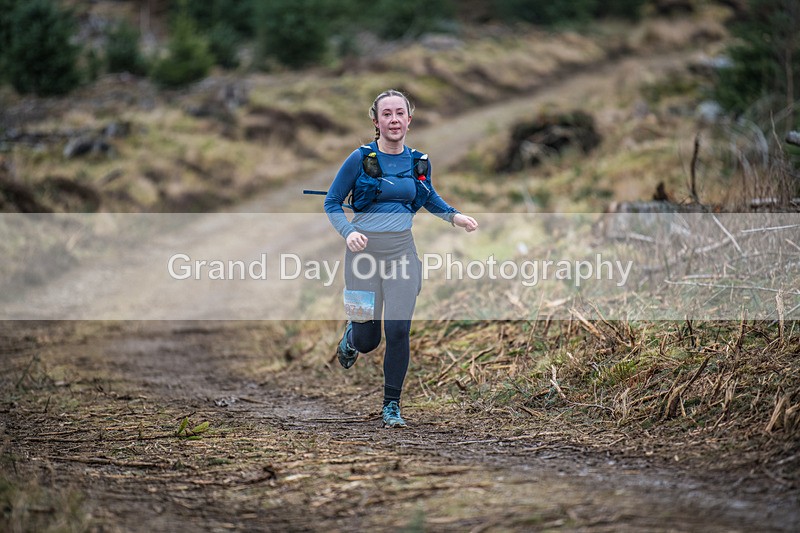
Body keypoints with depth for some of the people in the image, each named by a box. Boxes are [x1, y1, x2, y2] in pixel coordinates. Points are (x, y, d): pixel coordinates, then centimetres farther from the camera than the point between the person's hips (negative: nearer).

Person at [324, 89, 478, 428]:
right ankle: (351, 336, 42)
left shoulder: (418, 162, 4)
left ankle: (391, 405, 6)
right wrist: (348, 232, -18)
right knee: (367, 339, 3)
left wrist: (453, 216, 7)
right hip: (365, 250, -2)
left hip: (402, 252, 2)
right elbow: (332, 203, -1)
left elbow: (429, 198, 24)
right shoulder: (360, 159, -8)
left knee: (399, 331, -9)